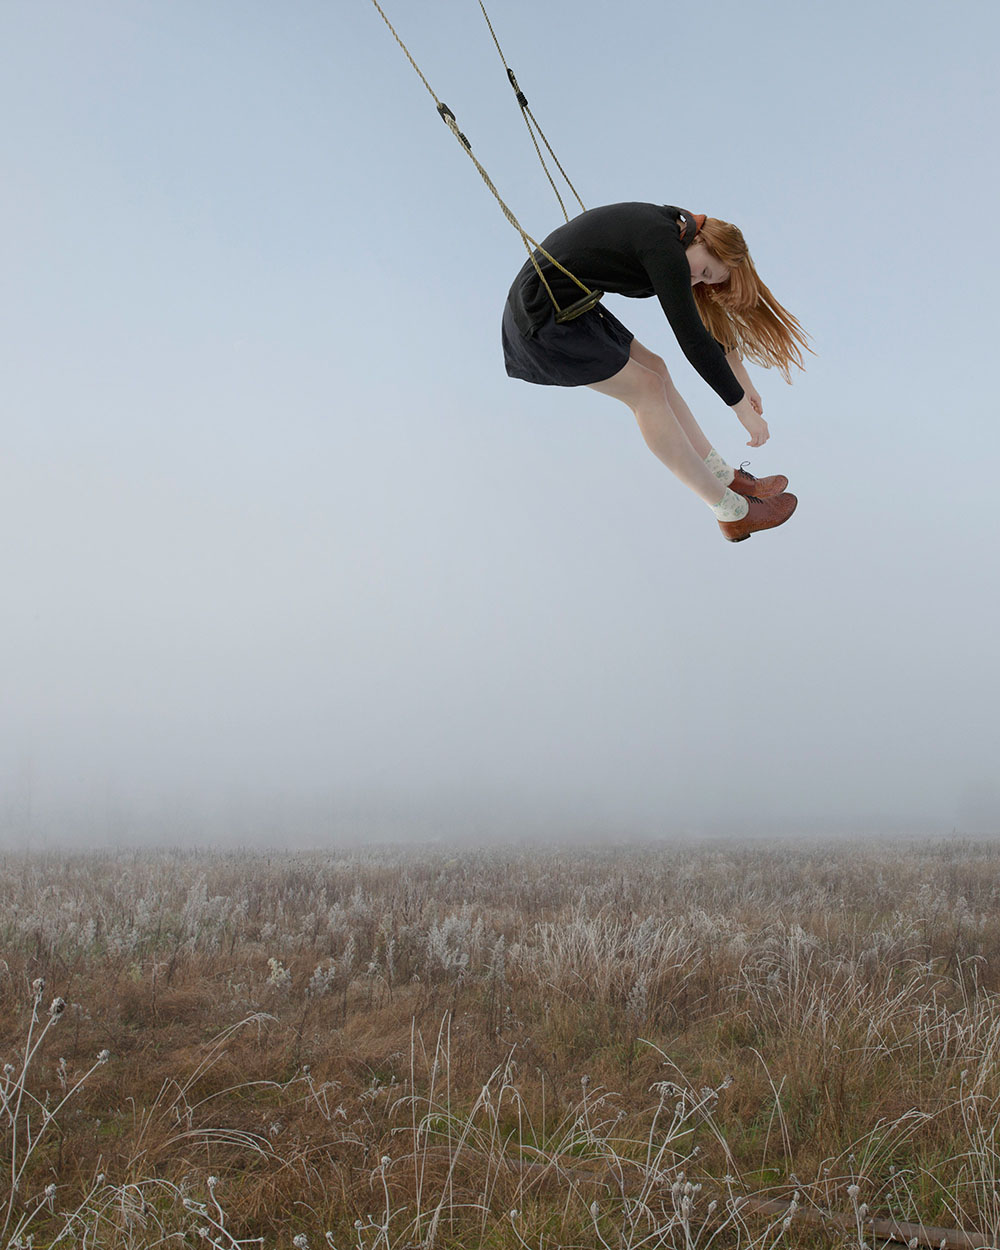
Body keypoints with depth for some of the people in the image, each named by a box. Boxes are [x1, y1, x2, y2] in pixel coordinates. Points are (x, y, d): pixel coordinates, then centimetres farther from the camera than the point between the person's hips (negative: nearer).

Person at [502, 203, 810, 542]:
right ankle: (733, 512, -1)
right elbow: (693, 340, -22)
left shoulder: (666, 226, 9)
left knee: (654, 370, 10)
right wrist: (743, 408, -15)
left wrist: (741, 379, 23)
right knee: (646, 389, -6)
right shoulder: (664, 249, -21)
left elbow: (709, 315, 19)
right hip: (546, 319, -10)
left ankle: (728, 479, 13)